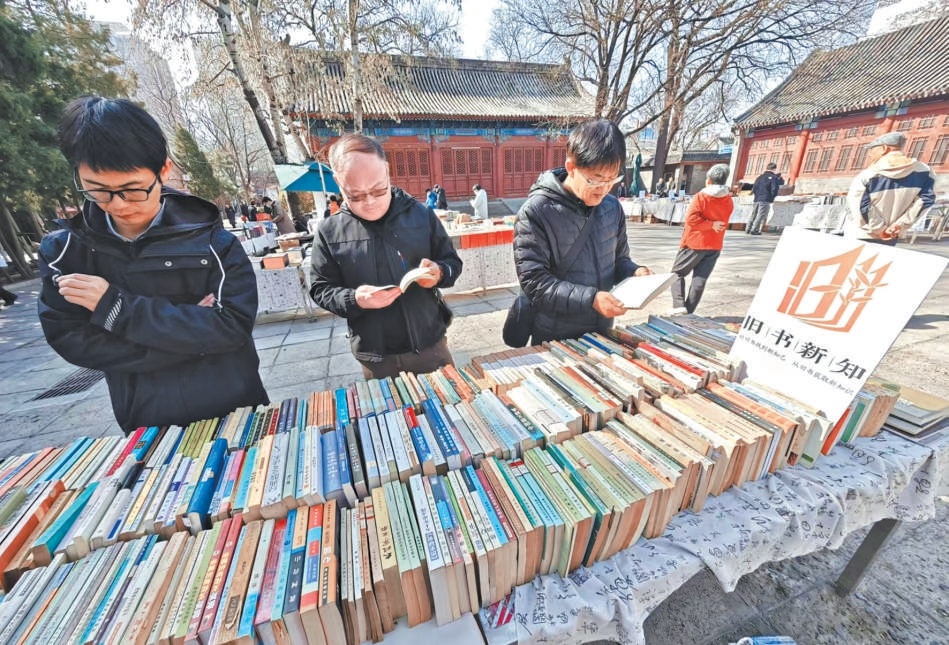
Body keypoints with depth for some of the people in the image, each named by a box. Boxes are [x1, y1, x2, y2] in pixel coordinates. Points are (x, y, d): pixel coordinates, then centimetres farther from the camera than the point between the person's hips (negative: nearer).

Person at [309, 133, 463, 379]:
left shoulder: (420, 214, -3)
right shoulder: (330, 231, -5)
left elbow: (452, 262, 5)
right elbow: (321, 290, 1)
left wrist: (439, 273, -18)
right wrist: (354, 300, -20)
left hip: (430, 344, 1)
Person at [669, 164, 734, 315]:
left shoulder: (701, 197, -11)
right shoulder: (729, 201, 8)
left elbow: (691, 219, -20)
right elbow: (723, 222, 15)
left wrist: (711, 225, -11)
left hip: (695, 243, -5)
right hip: (715, 246, 5)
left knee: (677, 273, 7)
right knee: (700, 280, 6)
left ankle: (679, 305, -7)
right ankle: (689, 311, 8)